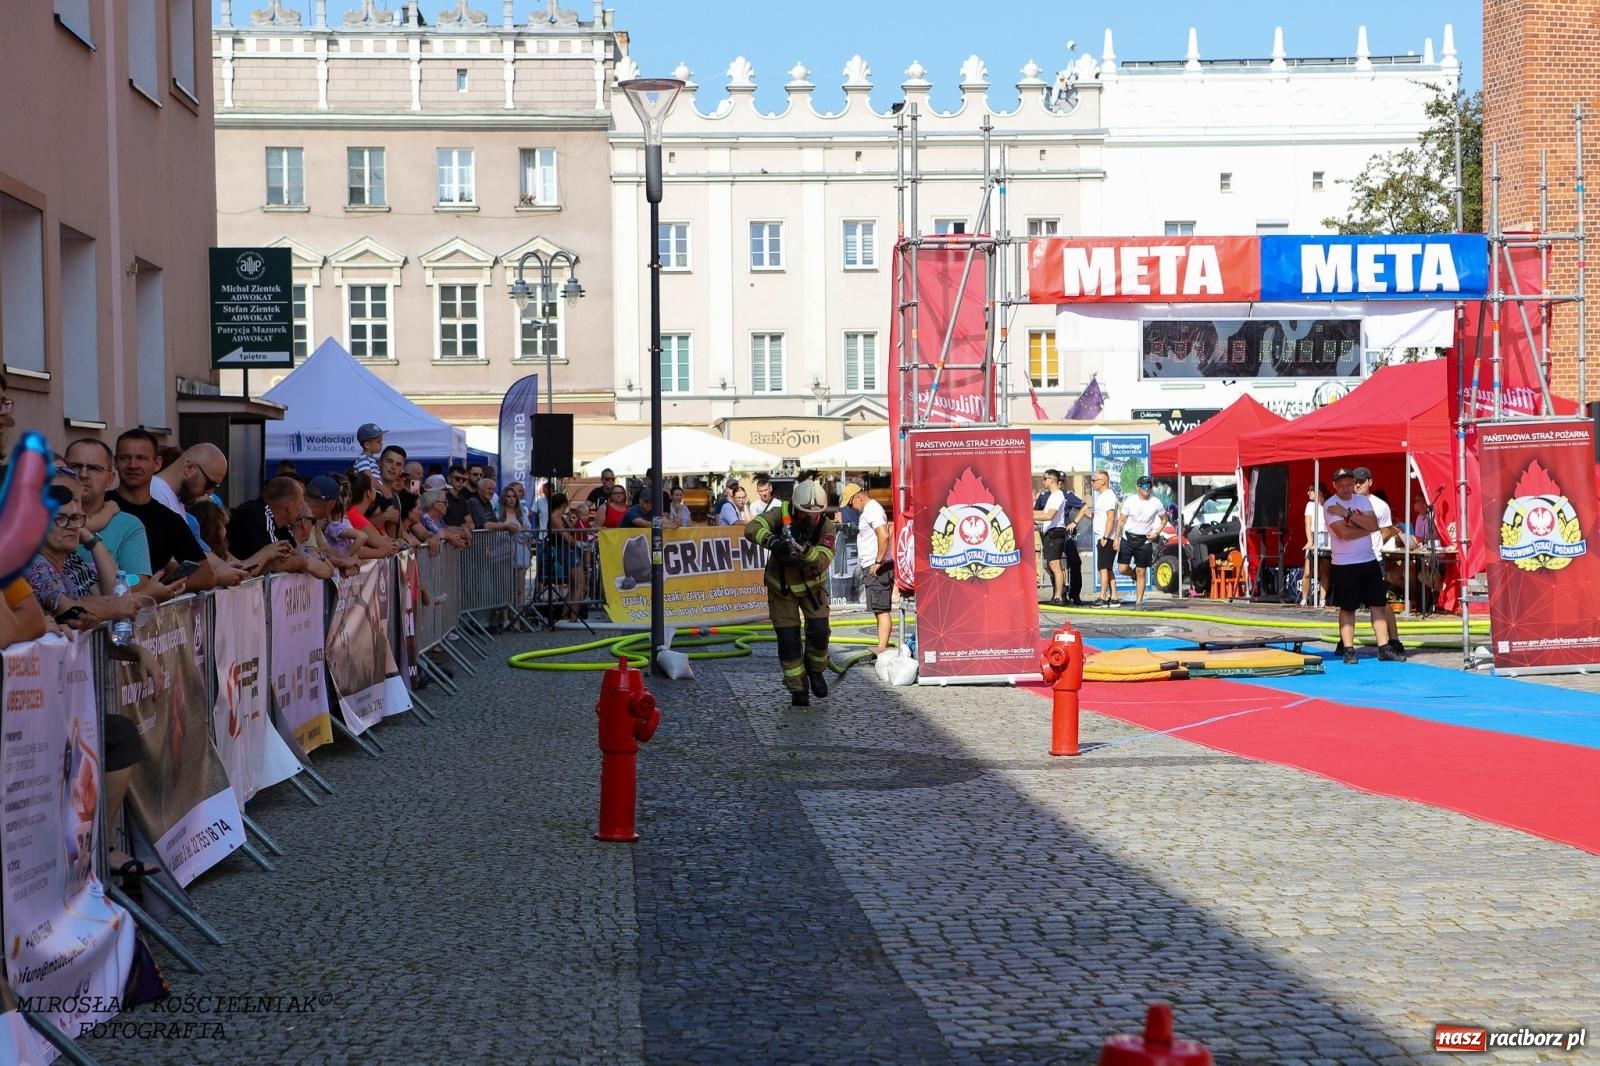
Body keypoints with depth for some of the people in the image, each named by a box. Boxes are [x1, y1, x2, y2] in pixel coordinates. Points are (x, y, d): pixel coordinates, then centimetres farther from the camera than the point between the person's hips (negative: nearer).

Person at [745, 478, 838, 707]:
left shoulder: (827, 527, -17)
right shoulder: (780, 515, -20)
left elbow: (823, 561, -29)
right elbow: (752, 528, -34)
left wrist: (805, 551, -49)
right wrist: (771, 540, -53)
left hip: (812, 585, 1)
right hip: (781, 587, -1)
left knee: (819, 631, -14)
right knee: (788, 640, -4)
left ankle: (815, 670, 16)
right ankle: (798, 689, 12)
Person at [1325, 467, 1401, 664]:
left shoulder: (1362, 500, 6)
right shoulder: (1330, 506, -9)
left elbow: (1374, 525, -10)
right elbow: (1344, 533, -21)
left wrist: (1348, 513, -15)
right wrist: (1366, 528, -8)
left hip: (1369, 561, 5)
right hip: (1344, 565, -5)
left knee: (1378, 605, 4)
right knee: (1347, 609, 2)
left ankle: (1384, 648, 8)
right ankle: (1348, 650, 8)